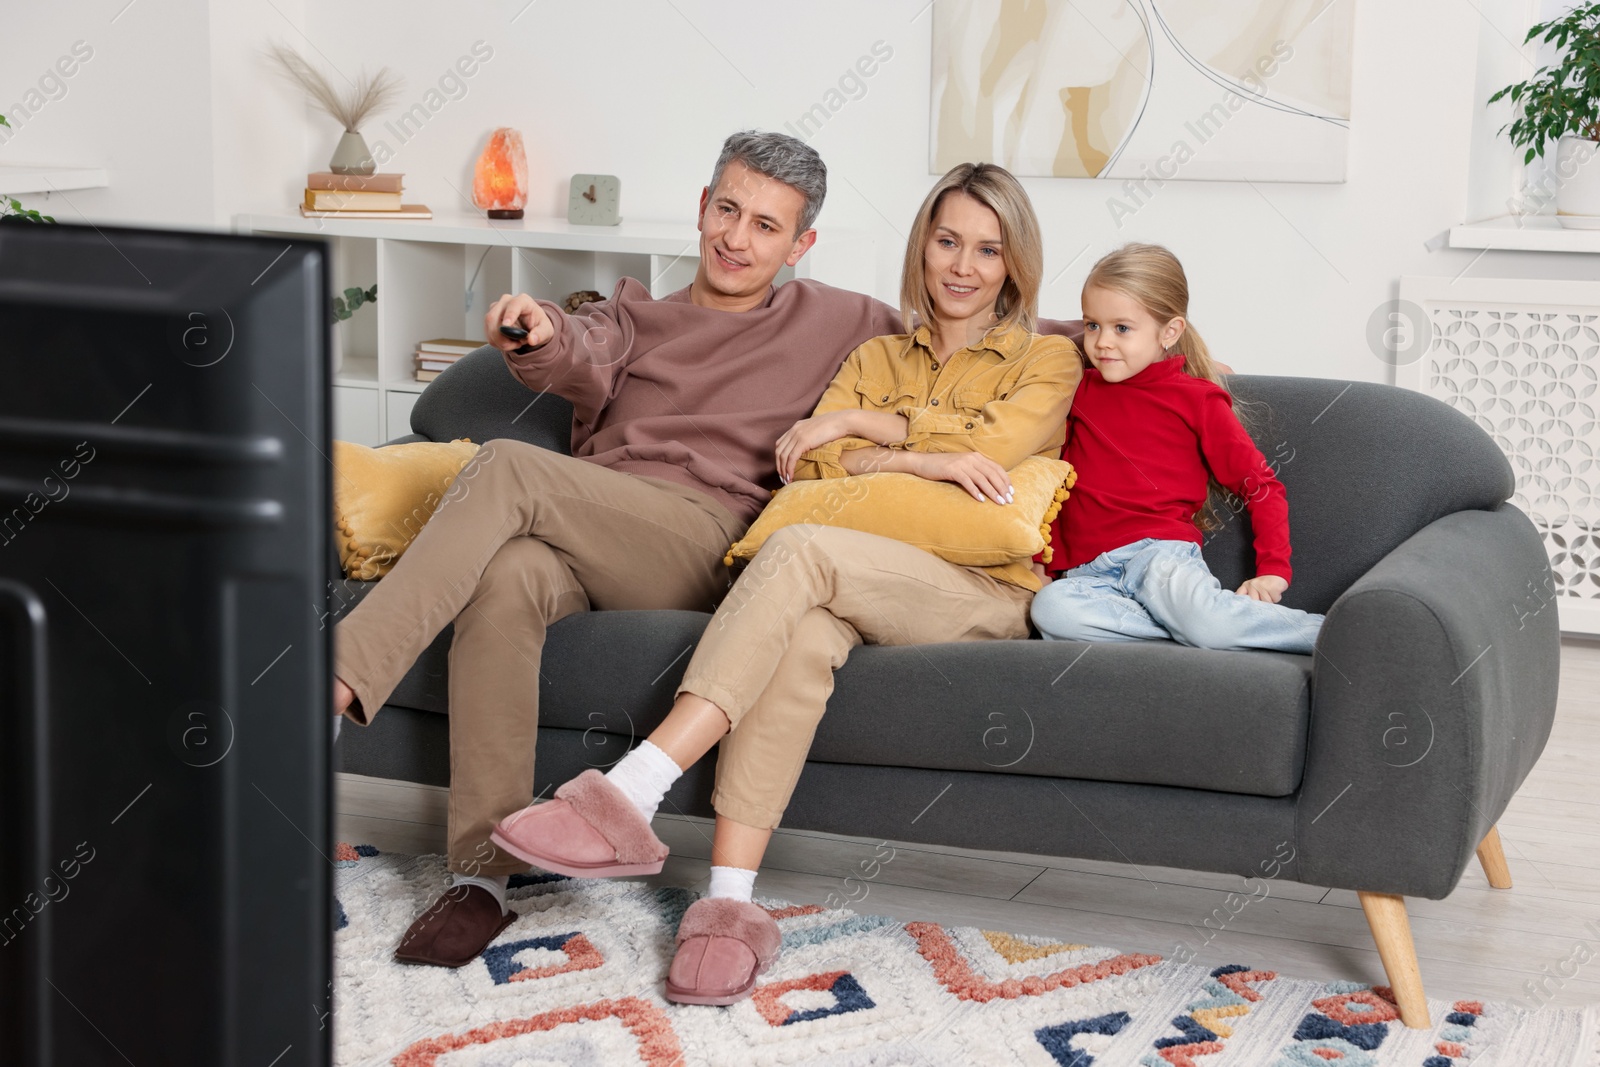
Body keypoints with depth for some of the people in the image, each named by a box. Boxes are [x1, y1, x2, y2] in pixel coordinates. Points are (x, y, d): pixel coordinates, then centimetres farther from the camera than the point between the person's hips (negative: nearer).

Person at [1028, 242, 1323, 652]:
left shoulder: (1196, 399, 8)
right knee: (1050, 608, -34)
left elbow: (1262, 486, 9)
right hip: (1087, 569, 3)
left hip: (1159, 553, -3)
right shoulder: (1081, 391, 19)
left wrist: (1273, 572, -1)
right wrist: (1047, 561, 12)